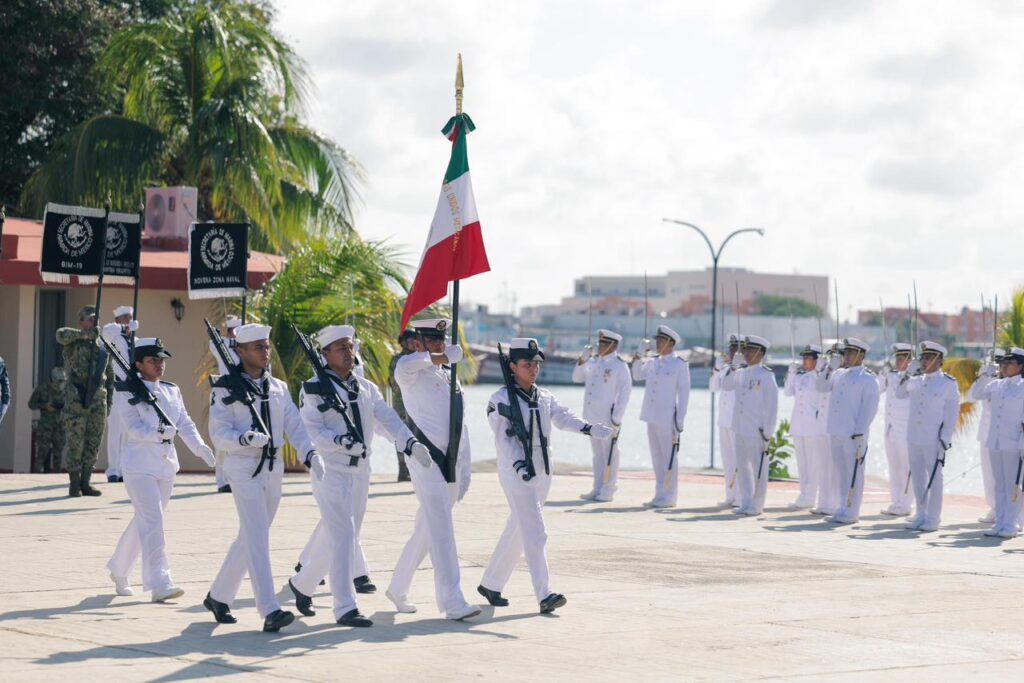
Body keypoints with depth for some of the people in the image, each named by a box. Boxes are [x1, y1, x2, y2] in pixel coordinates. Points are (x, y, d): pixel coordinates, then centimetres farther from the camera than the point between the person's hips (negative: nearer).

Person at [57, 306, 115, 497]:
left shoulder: (103, 346, 15)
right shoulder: (73, 342, 0)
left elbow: (109, 375, 20)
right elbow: (61, 334, -25)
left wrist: (109, 399, 13)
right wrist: (85, 334, -27)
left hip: (98, 401, 5)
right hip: (76, 399, -5)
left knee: (93, 443, 6)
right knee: (74, 442, -4)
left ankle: (85, 483, 13)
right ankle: (74, 485, 2)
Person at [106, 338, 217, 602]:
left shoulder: (172, 391, 11)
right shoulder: (128, 392, -6)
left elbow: (185, 424, 10)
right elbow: (133, 427, -16)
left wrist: (200, 447, -6)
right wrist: (159, 433, -33)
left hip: (166, 464, 7)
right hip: (139, 464, -7)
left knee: (144, 521, 15)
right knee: (152, 521, -15)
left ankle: (119, 570, 34)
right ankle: (159, 584, -17)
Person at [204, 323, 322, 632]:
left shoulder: (278, 388, 13)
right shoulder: (225, 389, -4)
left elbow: (294, 425, 4)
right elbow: (219, 433, -10)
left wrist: (310, 454, -13)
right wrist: (245, 439, -29)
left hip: (273, 469, 6)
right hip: (244, 468, -6)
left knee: (249, 538, 13)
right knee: (257, 538, -15)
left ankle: (218, 596, 30)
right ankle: (270, 611, -21)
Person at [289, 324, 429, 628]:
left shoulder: (366, 387, 10)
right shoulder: (314, 389, -6)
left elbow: (387, 419, 0)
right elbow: (310, 430, -14)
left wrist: (411, 443, -18)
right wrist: (340, 440, -31)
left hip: (360, 471, 6)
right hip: (330, 470, -6)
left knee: (330, 535, 17)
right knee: (343, 536, -14)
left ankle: (301, 584, 40)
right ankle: (345, 608, -13)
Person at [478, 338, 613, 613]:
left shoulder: (545, 397, 13)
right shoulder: (501, 399, -6)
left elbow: (563, 417, -3)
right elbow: (503, 438, -14)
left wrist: (589, 428, -23)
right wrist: (519, 464, -29)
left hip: (542, 472, 7)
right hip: (516, 474, -7)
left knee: (517, 533, 14)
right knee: (535, 534, -15)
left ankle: (490, 584, 28)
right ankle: (545, 595, -20)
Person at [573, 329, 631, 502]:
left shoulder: (620, 366, -7)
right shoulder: (593, 362, 13)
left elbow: (624, 393, -9)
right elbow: (577, 378, 15)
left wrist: (617, 419, -14)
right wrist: (582, 359, -1)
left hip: (608, 417, -7)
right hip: (592, 416, 7)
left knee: (609, 453, -1)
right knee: (597, 453, 12)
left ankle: (608, 490, 3)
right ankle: (597, 489, 17)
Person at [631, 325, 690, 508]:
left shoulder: (680, 365, -6)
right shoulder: (653, 362, 12)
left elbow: (684, 393, -7)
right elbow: (637, 375, 20)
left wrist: (680, 419, -11)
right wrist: (640, 353, 10)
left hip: (667, 418, -7)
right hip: (652, 417, 7)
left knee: (668, 458, -2)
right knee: (656, 457, 10)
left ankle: (668, 496, 2)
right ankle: (660, 495, 16)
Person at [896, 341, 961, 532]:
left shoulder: (948, 383, -3)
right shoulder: (916, 381, 11)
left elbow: (953, 412, -3)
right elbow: (900, 394, 27)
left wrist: (945, 437, -9)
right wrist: (905, 380, 6)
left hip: (933, 439, -6)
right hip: (914, 437, 6)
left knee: (933, 479, -1)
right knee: (917, 477, 10)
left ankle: (932, 519, 4)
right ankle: (920, 515, 19)